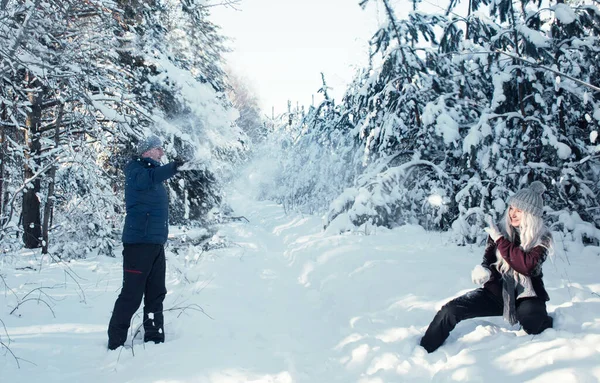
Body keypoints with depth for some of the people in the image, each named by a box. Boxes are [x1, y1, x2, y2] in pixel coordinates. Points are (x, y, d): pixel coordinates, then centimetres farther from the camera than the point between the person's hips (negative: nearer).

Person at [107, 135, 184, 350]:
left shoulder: (154, 172, 21)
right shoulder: (136, 170, -7)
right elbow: (148, 179, -34)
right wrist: (172, 167, -48)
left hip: (156, 243, 9)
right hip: (138, 243, -9)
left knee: (156, 294, 12)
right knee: (132, 294, -7)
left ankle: (154, 340, 20)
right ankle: (115, 343, 1)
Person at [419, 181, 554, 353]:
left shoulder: (542, 238, -8)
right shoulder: (500, 230, -1)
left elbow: (527, 266, -24)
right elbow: (488, 259, 7)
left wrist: (500, 240, -23)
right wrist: (483, 270, -17)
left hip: (525, 296, -3)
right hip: (497, 291, 3)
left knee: (533, 326, -36)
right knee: (450, 310, -16)